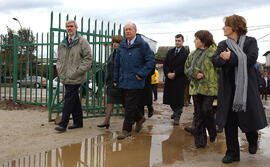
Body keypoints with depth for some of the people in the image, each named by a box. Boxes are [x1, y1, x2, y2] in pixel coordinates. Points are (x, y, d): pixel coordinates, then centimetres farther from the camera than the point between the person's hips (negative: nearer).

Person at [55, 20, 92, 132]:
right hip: (65, 77, 7)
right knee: (74, 100, 13)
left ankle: (63, 124, -3)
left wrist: (77, 71, -15)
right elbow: (59, 59, 25)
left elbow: (88, 59, -9)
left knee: (69, 100, -8)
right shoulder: (63, 43, 16)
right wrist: (59, 70, 8)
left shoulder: (82, 42, -4)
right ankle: (78, 122, 23)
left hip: (75, 78, -7)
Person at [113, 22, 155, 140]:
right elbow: (117, 63, 15)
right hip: (123, 81, 6)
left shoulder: (142, 45, -6)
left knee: (130, 106, -2)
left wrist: (141, 74, -13)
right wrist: (116, 79, 13)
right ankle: (139, 118, 37)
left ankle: (126, 130, 9)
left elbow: (150, 60, -7)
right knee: (126, 104, 13)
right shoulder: (122, 45, 10)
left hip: (135, 82, -6)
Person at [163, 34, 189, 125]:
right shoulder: (170, 52, 17)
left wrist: (174, 73, -15)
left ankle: (177, 117, 1)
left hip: (180, 79, -5)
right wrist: (168, 73, -7)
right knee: (169, 97, 7)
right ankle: (176, 112, 30)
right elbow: (165, 64, 10)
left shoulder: (186, 52, -1)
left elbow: (184, 66, -10)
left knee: (178, 97, -6)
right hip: (169, 78, 5)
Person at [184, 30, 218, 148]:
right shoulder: (193, 54, 15)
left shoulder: (214, 52, -4)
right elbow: (186, 68, 15)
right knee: (198, 113, 5)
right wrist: (195, 74, -5)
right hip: (196, 87, 6)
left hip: (209, 87, -5)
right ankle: (200, 140, 13)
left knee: (206, 110, -10)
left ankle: (212, 132, 19)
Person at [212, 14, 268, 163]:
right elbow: (215, 61, -3)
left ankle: (252, 141, 36)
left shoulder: (250, 42, 4)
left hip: (246, 86, -3)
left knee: (248, 118, 3)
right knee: (229, 121, 1)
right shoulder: (223, 44, 13)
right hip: (228, 88, 3)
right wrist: (231, 59, -19)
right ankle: (232, 153, 13)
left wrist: (230, 58, -13)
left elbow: (251, 59, -13)